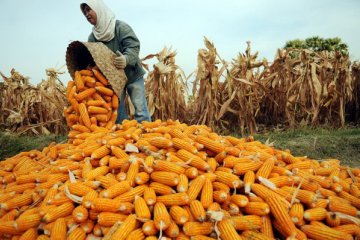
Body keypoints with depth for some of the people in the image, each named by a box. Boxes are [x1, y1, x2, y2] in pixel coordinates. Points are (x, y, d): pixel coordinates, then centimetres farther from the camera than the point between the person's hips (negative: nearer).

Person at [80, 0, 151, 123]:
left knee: (140, 109, -4)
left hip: (132, 74, -5)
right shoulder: (93, 36, 3)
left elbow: (133, 46, -23)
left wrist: (126, 59, -43)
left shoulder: (121, 27, -13)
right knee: (117, 111, 8)